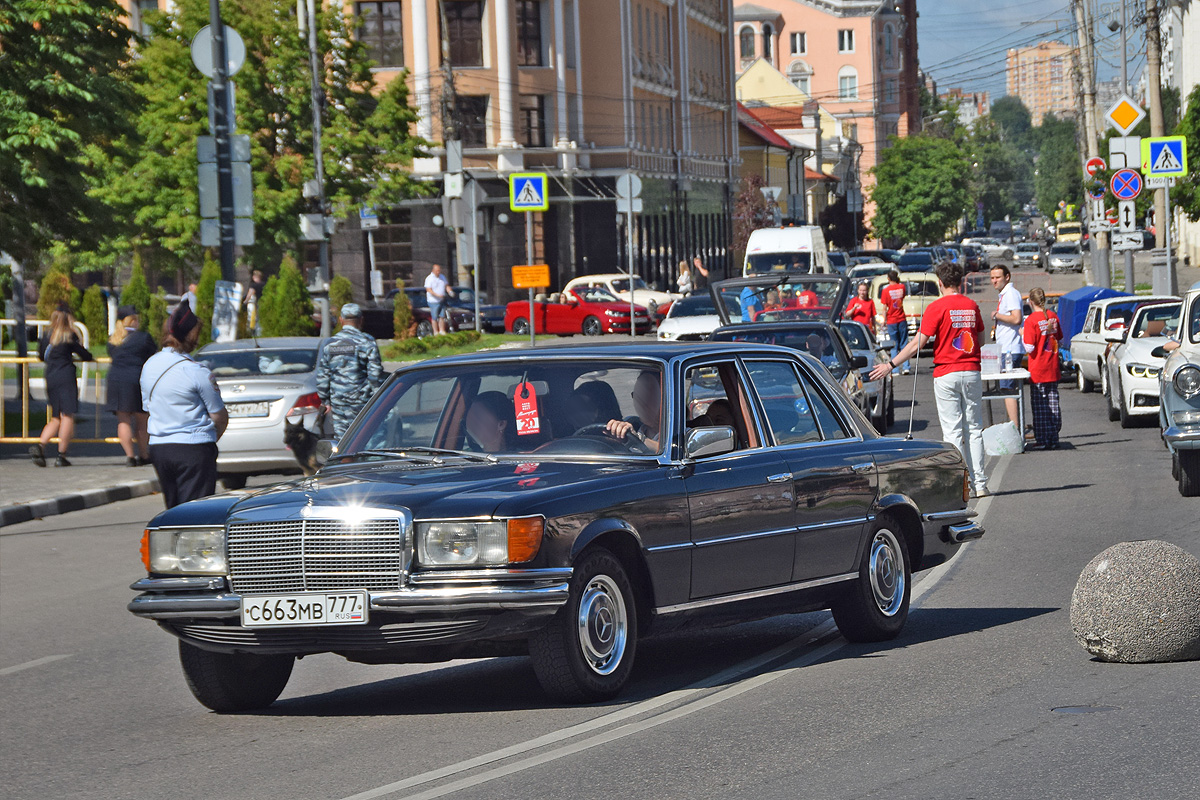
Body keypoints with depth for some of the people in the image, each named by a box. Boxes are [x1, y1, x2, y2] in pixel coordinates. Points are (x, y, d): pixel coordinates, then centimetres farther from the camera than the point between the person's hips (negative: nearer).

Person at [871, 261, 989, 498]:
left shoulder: (937, 307, -10)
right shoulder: (972, 306, 6)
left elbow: (918, 343, -12)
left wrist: (890, 365, -7)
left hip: (946, 374, -4)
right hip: (972, 372, 4)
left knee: (952, 431, -1)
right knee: (974, 429, 10)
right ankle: (979, 483, 8)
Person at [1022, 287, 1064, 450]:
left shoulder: (1031, 320, -14)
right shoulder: (1054, 316, 4)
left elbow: (1029, 348, -18)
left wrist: (1022, 335, -2)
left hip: (1038, 371, -5)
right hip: (1053, 369, 5)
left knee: (1040, 405, 1)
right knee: (1053, 402, 11)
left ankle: (1043, 440, 2)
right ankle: (1054, 439, 14)